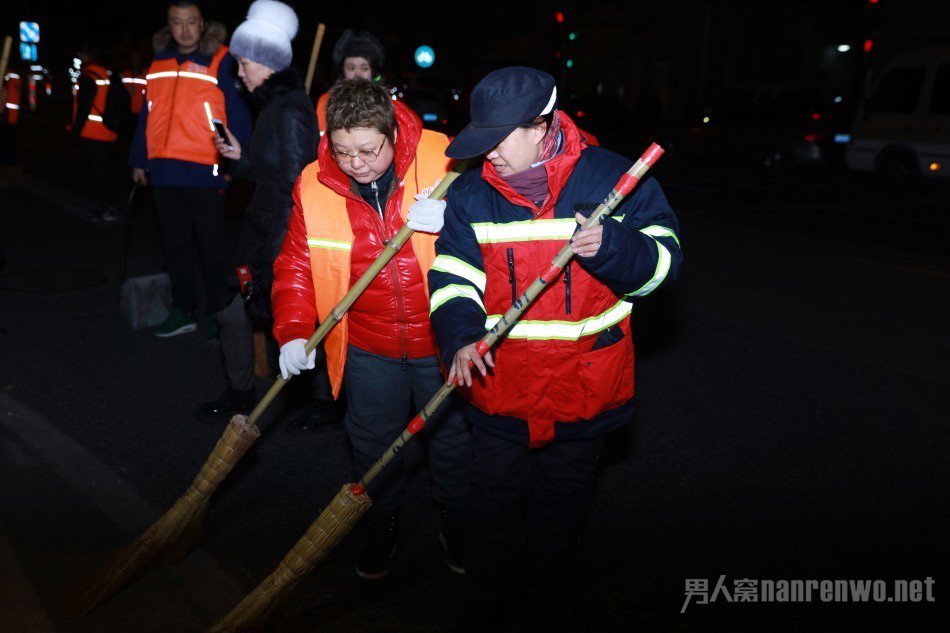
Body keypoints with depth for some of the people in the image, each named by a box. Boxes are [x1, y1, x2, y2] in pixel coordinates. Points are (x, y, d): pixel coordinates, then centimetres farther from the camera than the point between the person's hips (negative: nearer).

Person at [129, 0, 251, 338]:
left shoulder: (220, 61, -5)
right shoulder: (159, 62, 12)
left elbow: (237, 114, -10)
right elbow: (148, 114, 15)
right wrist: (139, 160, 14)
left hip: (204, 171, -6)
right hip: (164, 171, 6)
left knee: (212, 246, 3)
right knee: (174, 244, 13)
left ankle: (219, 313, 14)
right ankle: (183, 310, 25)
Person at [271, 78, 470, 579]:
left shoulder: (443, 162, -15)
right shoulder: (314, 185, -7)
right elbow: (295, 265, 0)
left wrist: (449, 220, -29)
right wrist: (293, 331, -11)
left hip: (442, 342, -1)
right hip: (369, 349, 2)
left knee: (453, 441, 16)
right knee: (373, 446, 17)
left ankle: (457, 525, 42)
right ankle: (380, 528, 44)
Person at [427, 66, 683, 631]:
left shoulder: (613, 180, -9)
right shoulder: (471, 194, -3)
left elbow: (663, 257, -8)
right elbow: (453, 277, -6)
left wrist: (610, 246, -29)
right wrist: (460, 339, -25)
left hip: (584, 389, -1)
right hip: (500, 388, 1)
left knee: (561, 505, 18)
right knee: (494, 500, 15)